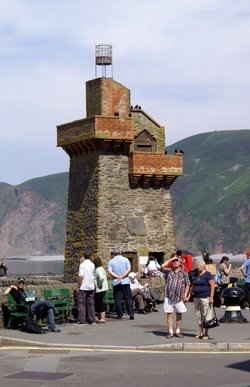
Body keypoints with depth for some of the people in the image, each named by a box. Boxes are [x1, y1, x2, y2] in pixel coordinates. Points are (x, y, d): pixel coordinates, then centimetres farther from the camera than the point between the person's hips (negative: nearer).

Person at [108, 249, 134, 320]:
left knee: (118, 299, 4)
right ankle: (131, 313, -3)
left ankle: (120, 315, 2)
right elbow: (129, 269, -6)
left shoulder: (111, 261, 4)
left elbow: (110, 271, -8)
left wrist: (117, 276, -13)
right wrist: (123, 276, -11)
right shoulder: (125, 259, 4)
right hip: (125, 281, 0)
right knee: (128, 298, 3)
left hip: (116, 282, 0)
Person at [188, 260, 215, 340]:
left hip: (205, 297, -6)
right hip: (196, 297, 6)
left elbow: (212, 286, -7)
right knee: (198, 315, 6)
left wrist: (211, 297, -14)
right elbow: (193, 286, 21)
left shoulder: (207, 274, -4)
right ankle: (200, 333, 12)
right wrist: (189, 295, 15)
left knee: (206, 315, -5)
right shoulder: (195, 275, 15)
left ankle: (205, 334, -2)